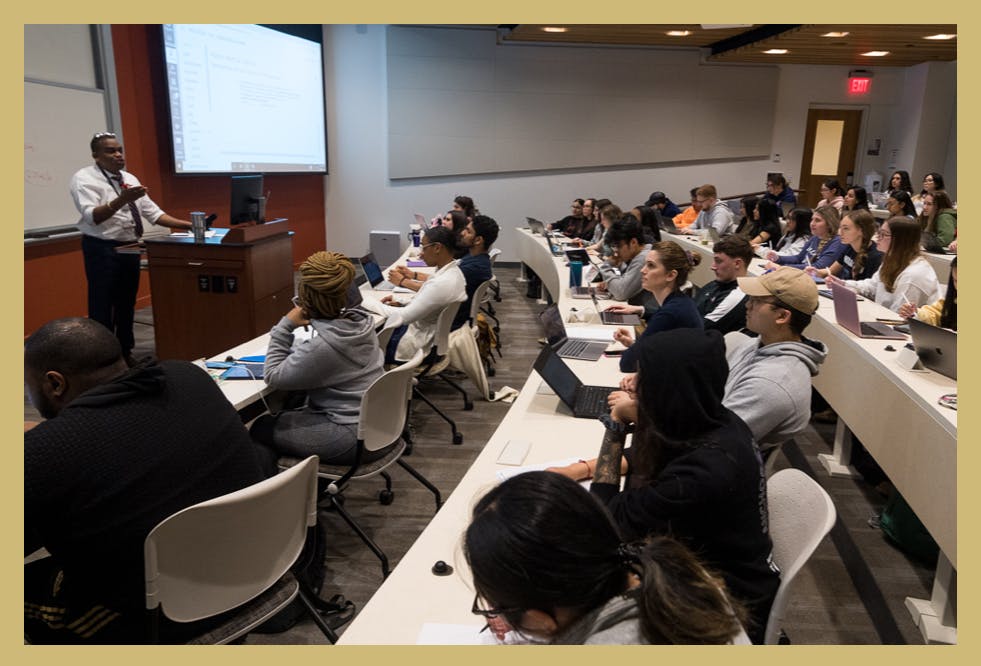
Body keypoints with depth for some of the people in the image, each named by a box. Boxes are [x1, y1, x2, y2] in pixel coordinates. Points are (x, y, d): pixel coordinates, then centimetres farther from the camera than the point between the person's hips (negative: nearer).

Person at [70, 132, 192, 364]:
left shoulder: (129, 179, 11)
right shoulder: (84, 178, -10)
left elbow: (153, 212, 10)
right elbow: (92, 216, -23)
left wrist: (186, 225, -2)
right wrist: (121, 200, -39)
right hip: (102, 249, -7)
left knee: (127, 303, 16)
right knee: (102, 307, -2)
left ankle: (125, 353, 29)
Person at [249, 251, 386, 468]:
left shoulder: (323, 344, -26)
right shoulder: (360, 321, -2)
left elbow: (273, 376, -12)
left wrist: (285, 325, -11)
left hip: (356, 436, -8)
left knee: (262, 428, 8)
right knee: (284, 416, 25)